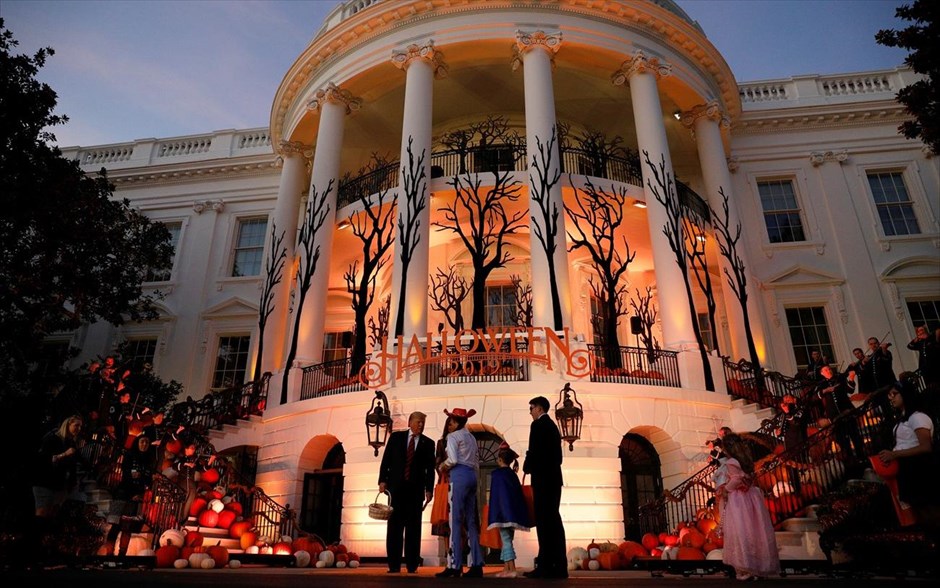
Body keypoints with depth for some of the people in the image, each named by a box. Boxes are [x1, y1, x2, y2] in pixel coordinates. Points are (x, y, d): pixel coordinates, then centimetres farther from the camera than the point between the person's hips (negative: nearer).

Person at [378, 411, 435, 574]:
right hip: (396, 487, 0)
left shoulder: (428, 443, 6)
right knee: (394, 525, 2)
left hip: (416, 489, 0)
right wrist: (382, 480, -4)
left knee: (414, 527, 1)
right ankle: (394, 565, 8)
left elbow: (430, 469, 4)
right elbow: (386, 460, 5)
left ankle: (412, 565, 7)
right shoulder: (396, 437, 6)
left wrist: (429, 489, -3)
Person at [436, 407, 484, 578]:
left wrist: (443, 466, 3)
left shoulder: (453, 436, -3)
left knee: (455, 521, -6)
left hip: (459, 476, -8)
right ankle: (476, 564, 6)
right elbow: (476, 462, 16)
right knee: (470, 522, 8)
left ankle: (455, 565, -8)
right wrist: (474, 478, 20)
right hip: (472, 476, 8)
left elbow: (453, 459, -15)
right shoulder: (471, 437, 19)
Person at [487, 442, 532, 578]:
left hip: (503, 512, -7)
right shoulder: (513, 475, 12)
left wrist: (495, 514, -9)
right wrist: (516, 513, 18)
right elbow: (519, 494, 13)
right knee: (507, 540, 13)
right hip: (515, 513, 7)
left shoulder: (497, 474, -7)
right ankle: (506, 569, 16)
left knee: (506, 540, -6)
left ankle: (512, 570, -10)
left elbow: (496, 495, -11)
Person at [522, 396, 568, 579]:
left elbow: (534, 451, -16)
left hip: (542, 478, -9)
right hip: (554, 477, 9)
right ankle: (559, 566, 9)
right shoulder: (552, 425, 20)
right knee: (553, 519, 8)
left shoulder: (538, 424, -8)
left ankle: (546, 566, -9)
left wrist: (527, 468, -1)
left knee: (544, 521, -9)